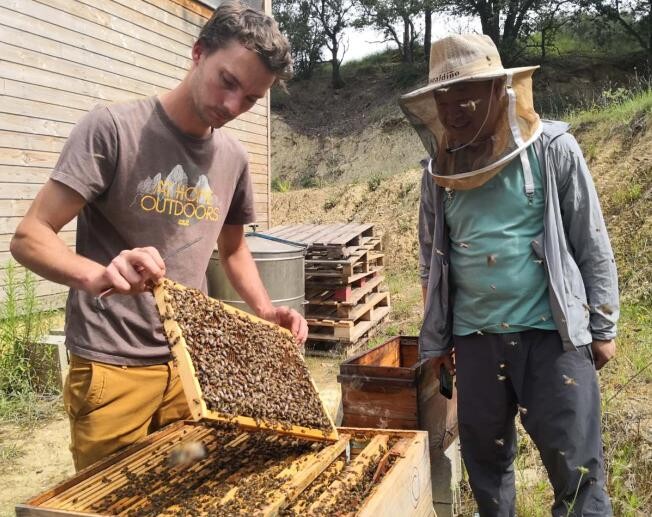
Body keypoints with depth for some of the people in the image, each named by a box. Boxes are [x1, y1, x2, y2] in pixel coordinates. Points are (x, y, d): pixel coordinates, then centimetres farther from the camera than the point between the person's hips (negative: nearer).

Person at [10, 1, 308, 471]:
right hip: (112, 367, -4)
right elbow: (29, 237, -14)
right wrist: (97, 274, -34)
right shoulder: (113, 127, -11)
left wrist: (265, 311, 3)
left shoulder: (233, 158, 5)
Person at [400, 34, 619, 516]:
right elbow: (432, 261, 11)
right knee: (485, 456, 15)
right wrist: (436, 339, 13)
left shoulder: (552, 149, -6)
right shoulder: (439, 169, 4)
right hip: (475, 336, 4)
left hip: (552, 331, -3)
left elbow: (592, 245, -2)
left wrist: (603, 327, -1)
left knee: (575, 463, 3)